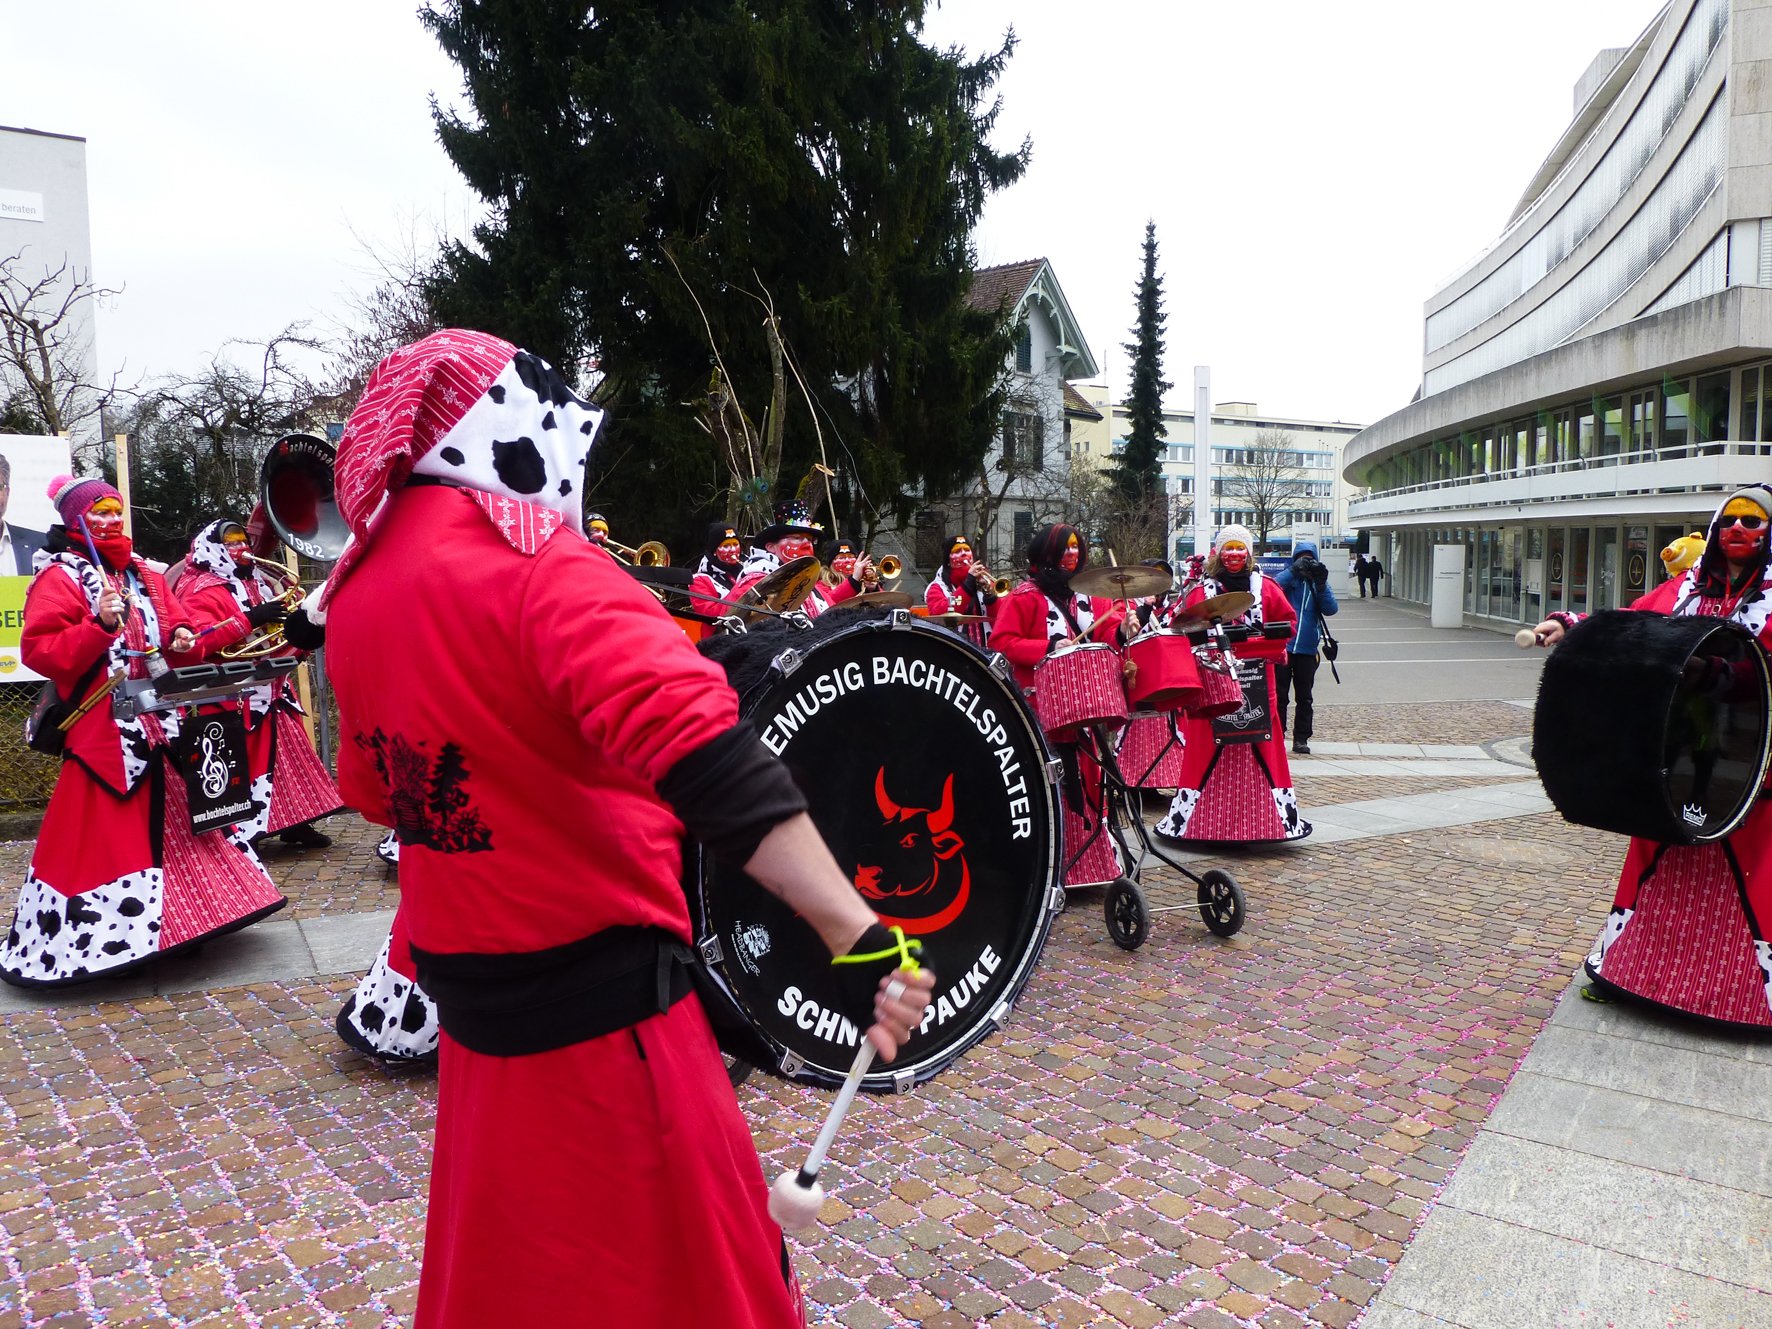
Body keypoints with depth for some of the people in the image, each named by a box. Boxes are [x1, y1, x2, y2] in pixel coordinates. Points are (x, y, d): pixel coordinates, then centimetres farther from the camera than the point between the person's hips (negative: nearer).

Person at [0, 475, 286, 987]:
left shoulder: (144, 576, 16)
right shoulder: (59, 578, -4)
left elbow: (178, 625, 20)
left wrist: (184, 640, -3)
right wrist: (98, 626, -23)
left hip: (162, 720, 7)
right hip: (104, 727, -7)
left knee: (169, 819, 12)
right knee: (104, 828, -5)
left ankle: (175, 922, 23)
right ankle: (97, 936, 5)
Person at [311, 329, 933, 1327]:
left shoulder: (358, 589, 5)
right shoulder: (524, 554, -20)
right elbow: (697, 746, -34)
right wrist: (859, 938, -39)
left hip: (469, 994, 8)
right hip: (598, 1003, -8)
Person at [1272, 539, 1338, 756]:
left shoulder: (1318, 582, 10)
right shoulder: (1286, 577, 3)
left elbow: (1331, 609, -3)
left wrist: (1321, 585, -16)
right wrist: (1294, 570, -24)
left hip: (1307, 649, 3)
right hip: (1282, 646, -2)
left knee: (1304, 697, 7)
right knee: (1279, 695, 2)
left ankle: (1301, 738, 14)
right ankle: (1276, 736, 8)